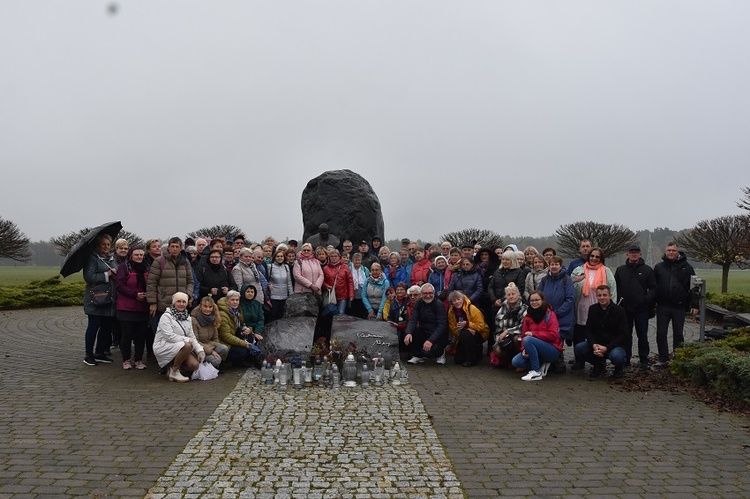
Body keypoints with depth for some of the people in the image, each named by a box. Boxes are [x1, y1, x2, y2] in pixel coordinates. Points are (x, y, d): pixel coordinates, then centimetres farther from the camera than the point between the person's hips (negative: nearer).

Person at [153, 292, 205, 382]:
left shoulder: (187, 318, 13)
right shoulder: (166, 316, -9)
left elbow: (192, 336, 10)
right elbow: (169, 336, -20)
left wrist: (200, 350, -6)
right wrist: (187, 340, -23)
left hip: (181, 348, 6)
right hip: (163, 347, -6)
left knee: (195, 365, -19)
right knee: (187, 345, -33)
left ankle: (172, 365, 9)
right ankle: (174, 372, -15)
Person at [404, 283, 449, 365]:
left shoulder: (439, 304, -13)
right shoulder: (418, 303, 2)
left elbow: (442, 325, -21)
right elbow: (412, 320, -9)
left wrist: (431, 340, -34)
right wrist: (408, 333, -31)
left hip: (438, 335, -5)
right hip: (423, 332, 5)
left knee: (427, 351, -29)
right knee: (409, 335, -22)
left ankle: (440, 353, 8)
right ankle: (418, 356, 2)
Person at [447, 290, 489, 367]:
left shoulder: (472, 309, -22)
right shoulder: (451, 312, -9)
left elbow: (481, 326, -22)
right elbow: (453, 329, -11)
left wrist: (467, 324, -34)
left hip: (479, 334, -5)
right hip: (464, 337, 5)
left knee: (465, 334, -36)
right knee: (458, 360, -7)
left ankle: (472, 359, -19)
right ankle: (474, 350, 21)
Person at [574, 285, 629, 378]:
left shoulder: (619, 310, -9)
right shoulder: (593, 309, 4)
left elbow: (623, 335, -11)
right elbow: (588, 330, 3)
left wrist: (606, 348, -22)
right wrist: (594, 345, -18)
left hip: (615, 345, -4)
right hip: (597, 344, 4)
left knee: (616, 356, -37)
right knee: (579, 348, -22)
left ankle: (620, 367, 3)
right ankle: (599, 364, 7)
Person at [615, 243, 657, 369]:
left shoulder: (647, 270, 3)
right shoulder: (620, 270, 8)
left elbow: (653, 288, 0)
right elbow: (615, 287, 10)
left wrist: (647, 299, -14)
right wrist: (618, 300, -1)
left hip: (641, 310, -2)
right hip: (624, 309, 2)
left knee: (642, 336, 4)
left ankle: (644, 360, 13)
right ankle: (626, 358, 17)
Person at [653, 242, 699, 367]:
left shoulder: (686, 267, 1)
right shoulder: (659, 267, 6)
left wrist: (694, 305, -7)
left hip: (679, 307, -1)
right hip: (662, 306, 2)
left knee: (678, 334, 8)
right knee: (661, 334, 4)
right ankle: (663, 359, 15)